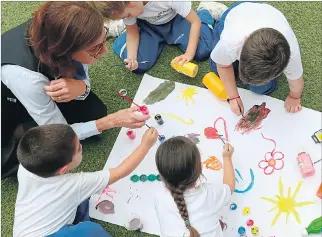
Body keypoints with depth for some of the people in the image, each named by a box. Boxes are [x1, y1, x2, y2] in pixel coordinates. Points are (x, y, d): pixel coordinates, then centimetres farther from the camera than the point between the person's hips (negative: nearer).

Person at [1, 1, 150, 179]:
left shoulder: (60, 34, -30)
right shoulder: (24, 76, -44)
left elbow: (81, 78, -14)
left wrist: (80, 87, -38)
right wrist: (112, 121, -34)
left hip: (43, 87, 5)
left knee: (95, 113, -8)